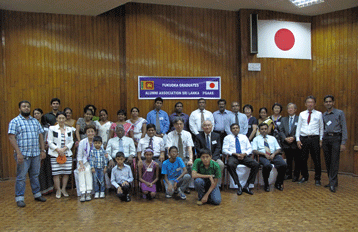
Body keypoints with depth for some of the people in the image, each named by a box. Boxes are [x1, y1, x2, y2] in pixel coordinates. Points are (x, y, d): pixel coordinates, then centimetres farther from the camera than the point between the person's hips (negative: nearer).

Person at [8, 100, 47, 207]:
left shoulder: (35, 121, 14)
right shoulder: (15, 121, -2)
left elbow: (41, 136, 15)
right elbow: (11, 138, -10)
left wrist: (43, 150, 8)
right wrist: (18, 153, -17)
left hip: (36, 154, 5)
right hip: (23, 154, -5)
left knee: (35, 175, 14)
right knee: (21, 177, 0)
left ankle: (37, 194, 25)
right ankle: (19, 198, 10)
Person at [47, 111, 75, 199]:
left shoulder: (69, 129, 10)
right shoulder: (52, 128, 3)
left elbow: (71, 142, 8)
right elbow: (49, 141, -1)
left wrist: (65, 148, -10)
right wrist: (58, 149, -12)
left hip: (67, 154, 2)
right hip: (55, 154, -2)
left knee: (66, 172, 2)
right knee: (56, 173, -3)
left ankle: (63, 189, 18)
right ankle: (58, 190, 10)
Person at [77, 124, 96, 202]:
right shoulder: (82, 142, 2)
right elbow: (79, 156, 1)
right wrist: (81, 165, -15)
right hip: (83, 162, 0)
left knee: (88, 170, -31)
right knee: (81, 171, -30)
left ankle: (88, 193, -30)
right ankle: (83, 193, -34)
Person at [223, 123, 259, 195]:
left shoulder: (244, 137, 22)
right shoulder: (227, 137, 13)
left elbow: (249, 149, 15)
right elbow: (224, 150, 2)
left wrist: (244, 154, -7)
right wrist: (235, 154, -12)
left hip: (244, 156, 3)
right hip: (233, 156, -3)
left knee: (256, 164, -25)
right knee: (230, 165, -38)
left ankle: (247, 186, -18)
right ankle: (239, 186, -24)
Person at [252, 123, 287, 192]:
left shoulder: (272, 138, 25)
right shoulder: (256, 139, 14)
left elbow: (278, 149, 15)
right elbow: (254, 151, 0)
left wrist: (273, 154, -7)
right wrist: (264, 154, -14)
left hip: (274, 155, 4)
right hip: (263, 156, -3)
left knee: (283, 165, -27)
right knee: (267, 165, -38)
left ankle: (278, 183, -4)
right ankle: (266, 184, -14)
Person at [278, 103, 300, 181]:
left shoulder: (299, 119, 0)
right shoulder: (283, 119, 14)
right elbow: (281, 131, 6)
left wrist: (294, 138, -18)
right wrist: (285, 138, -9)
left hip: (295, 143, -3)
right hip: (286, 144, 4)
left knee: (297, 160, 3)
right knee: (288, 160, 12)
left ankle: (296, 175, 13)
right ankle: (288, 174, 22)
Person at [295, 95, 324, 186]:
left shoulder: (319, 114, 5)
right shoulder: (302, 114, 9)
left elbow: (321, 128, 6)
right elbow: (298, 127, 8)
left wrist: (321, 140, 1)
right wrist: (298, 139, 2)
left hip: (314, 138, -2)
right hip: (303, 138, 2)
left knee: (316, 159, 2)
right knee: (303, 159, 8)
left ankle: (317, 179, 16)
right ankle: (304, 176, 26)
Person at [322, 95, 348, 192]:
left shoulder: (340, 113, 2)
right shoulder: (323, 115, 14)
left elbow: (344, 128, -2)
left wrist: (343, 143, -9)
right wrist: (321, 140, 6)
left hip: (336, 138, -4)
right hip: (326, 138, 5)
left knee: (334, 161, -9)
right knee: (327, 161, 6)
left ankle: (333, 184, -8)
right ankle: (332, 181, 18)